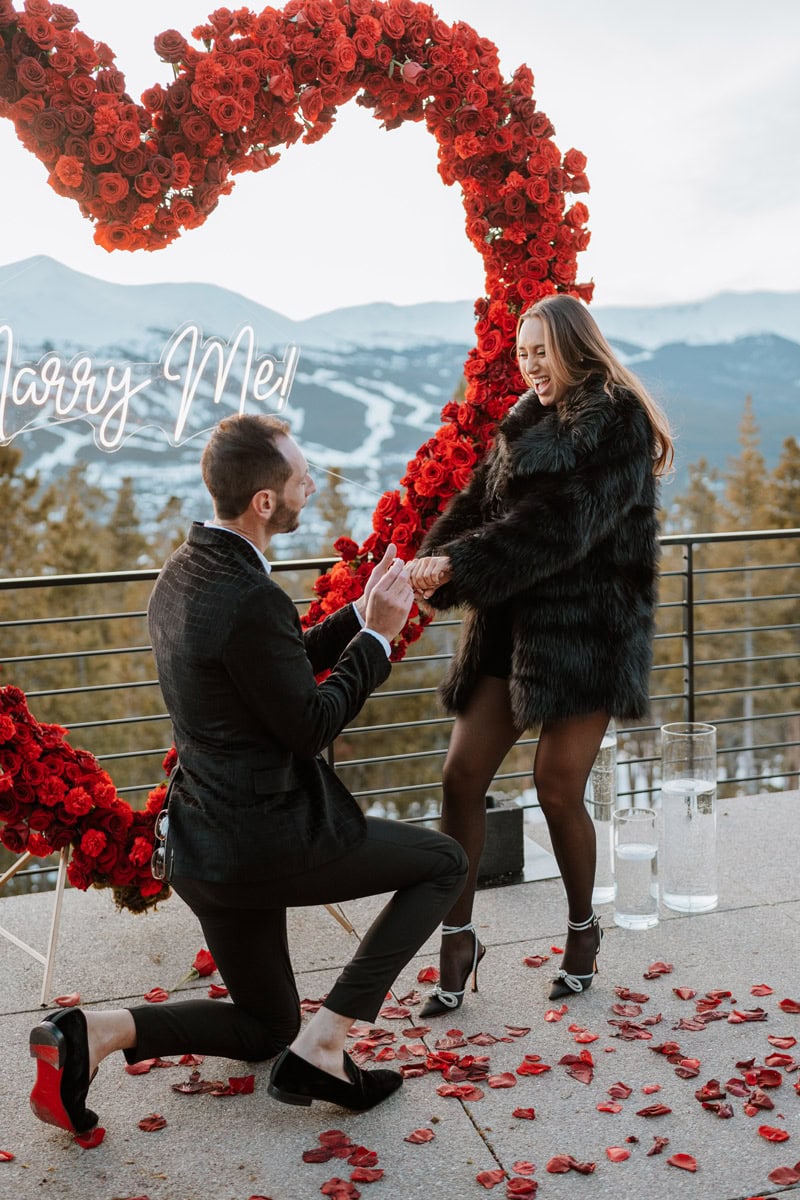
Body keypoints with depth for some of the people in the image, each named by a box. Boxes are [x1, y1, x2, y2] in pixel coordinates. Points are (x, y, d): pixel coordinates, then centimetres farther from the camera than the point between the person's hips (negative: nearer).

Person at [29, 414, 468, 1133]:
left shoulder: (183, 573, 7)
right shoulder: (251, 601, -24)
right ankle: (323, 1046, 5)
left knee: (265, 1026, 25)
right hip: (269, 840, -9)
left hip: (201, 849, 9)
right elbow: (312, 725, -16)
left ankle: (94, 1033, 3)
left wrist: (359, 614, 11)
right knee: (444, 863, 10)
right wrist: (377, 634, -7)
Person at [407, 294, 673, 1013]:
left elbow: (558, 521, -19)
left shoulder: (619, 422, -7)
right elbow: (476, 501, 7)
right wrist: (434, 560, -11)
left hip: (589, 627, -6)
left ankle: (584, 927, 22)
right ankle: (458, 940, 10)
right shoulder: (527, 423, 16)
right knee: (462, 776, -1)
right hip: (512, 623, 7)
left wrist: (459, 565, -23)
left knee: (558, 787, -4)